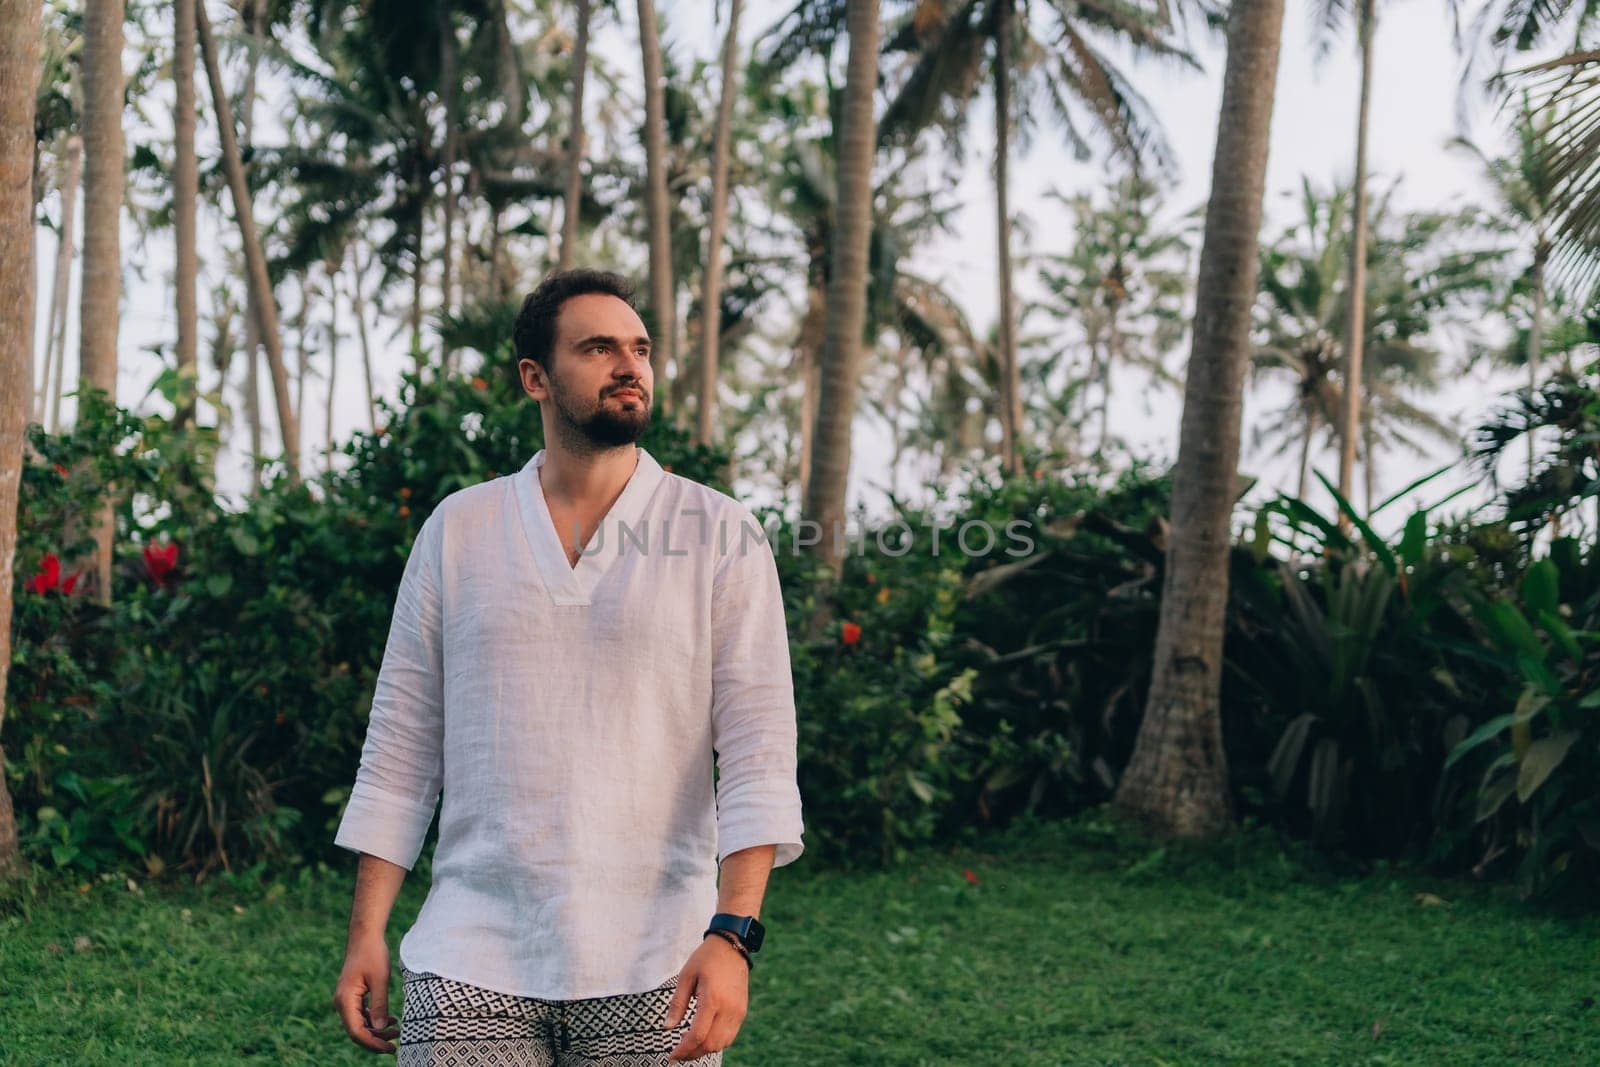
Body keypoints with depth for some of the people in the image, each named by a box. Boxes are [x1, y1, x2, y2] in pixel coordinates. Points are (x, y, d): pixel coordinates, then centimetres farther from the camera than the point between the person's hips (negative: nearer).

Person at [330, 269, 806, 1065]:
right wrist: (365, 934, 4)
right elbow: (401, 744, 8)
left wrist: (732, 933, -17)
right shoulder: (456, 530, 7)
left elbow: (759, 749, -6)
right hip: (472, 961, 2)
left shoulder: (719, 536, 0)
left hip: (651, 969, -1)